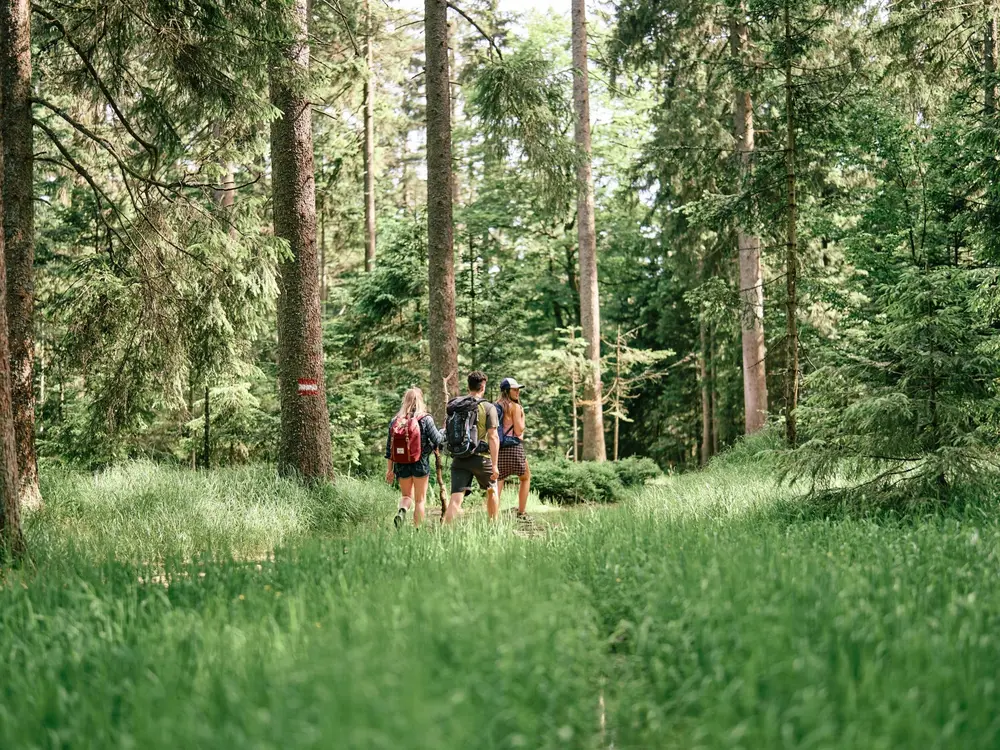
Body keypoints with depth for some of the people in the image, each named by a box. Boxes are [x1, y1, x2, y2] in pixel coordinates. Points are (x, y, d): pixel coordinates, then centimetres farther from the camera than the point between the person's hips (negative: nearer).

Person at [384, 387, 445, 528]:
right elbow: (438, 440, -8)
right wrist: (444, 432, 14)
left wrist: (389, 469, 10)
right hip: (421, 464, -3)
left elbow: (389, 447, 3)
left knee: (406, 495, 18)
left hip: (401, 465, 3)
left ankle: (402, 511, -12)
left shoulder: (395, 421, 1)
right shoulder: (425, 419, -10)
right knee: (420, 499, 9)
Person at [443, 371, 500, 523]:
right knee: (492, 491, 22)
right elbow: (493, 437, -12)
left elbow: (446, 431, 14)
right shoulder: (488, 408, -6)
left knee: (456, 498, -3)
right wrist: (494, 465, -11)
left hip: (458, 459, 3)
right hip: (480, 458, -3)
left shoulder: (454, 406, 8)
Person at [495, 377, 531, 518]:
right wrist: (523, 416, 2)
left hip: (499, 448, 6)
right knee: (525, 478, 13)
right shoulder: (515, 407, -8)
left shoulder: (496, 407, 12)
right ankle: (521, 512, 9)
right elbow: (519, 431, -10)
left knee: (499, 480, 6)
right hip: (514, 447, -6)